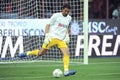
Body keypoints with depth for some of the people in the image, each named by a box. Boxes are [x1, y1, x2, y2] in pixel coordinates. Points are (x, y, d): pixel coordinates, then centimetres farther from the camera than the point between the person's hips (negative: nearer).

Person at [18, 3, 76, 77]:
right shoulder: (56, 16, -4)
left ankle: (66, 71, -16)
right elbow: (48, 25, -2)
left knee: (67, 53, -16)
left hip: (61, 39, 4)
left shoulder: (69, 18, 12)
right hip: (52, 37, -4)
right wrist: (47, 35, -13)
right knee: (41, 53, -3)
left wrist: (67, 36, 14)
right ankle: (28, 53, 22)